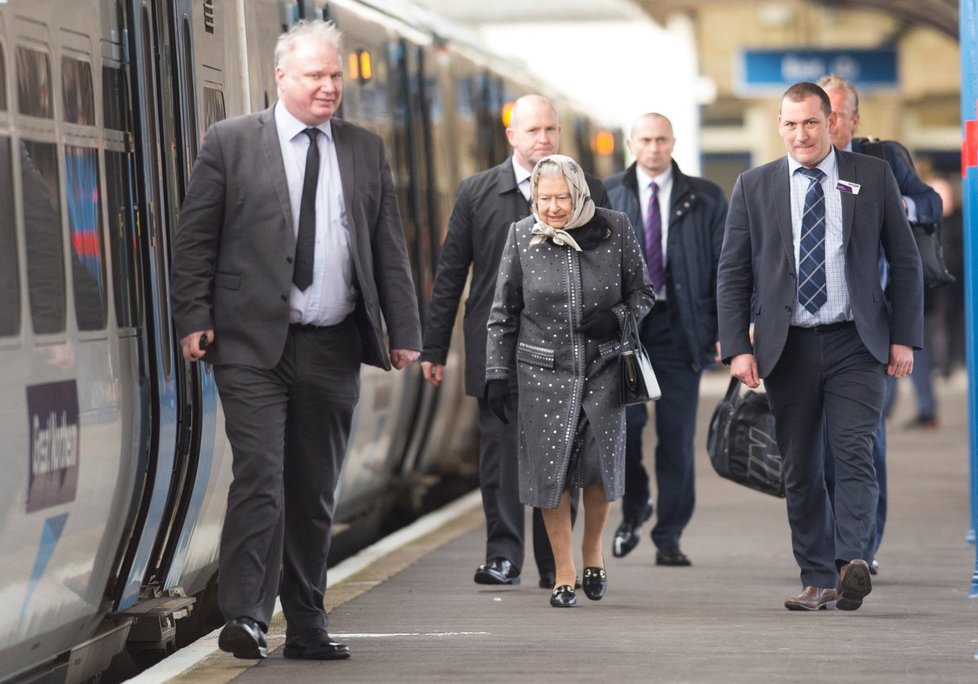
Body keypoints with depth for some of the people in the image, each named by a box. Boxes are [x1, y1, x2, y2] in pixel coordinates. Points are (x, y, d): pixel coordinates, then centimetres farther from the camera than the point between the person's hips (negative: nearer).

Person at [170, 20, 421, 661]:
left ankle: (307, 625, 15)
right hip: (254, 344, -3)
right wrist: (193, 318, -7)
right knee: (260, 476, -14)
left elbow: (390, 246, 14)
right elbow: (195, 238, 2)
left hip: (334, 349, 4)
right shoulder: (231, 142, 2)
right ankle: (245, 617, -15)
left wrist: (404, 330, 8)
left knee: (316, 492, 8)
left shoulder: (366, 150, 13)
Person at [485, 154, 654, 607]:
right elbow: (503, 314, 6)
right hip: (543, 370, 0)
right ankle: (564, 573, 11)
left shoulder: (614, 230, -2)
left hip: (603, 367, 0)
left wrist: (617, 318, -13)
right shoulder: (521, 237, -1)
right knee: (550, 468, -2)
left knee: (602, 463, 0)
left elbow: (643, 293, 8)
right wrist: (497, 375, 3)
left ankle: (592, 549, 29)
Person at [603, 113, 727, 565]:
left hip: (679, 327, 0)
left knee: (677, 435, 0)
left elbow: (725, 267, 6)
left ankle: (668, 539, 10)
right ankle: (633, 508, 14)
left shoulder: (704, 199, 7)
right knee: (622, 420, -13)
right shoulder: (606, 196, 8)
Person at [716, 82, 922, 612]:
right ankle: (818, 581, 9)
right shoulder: (754, 187, 6)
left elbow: (904, 261, 6)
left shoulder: (872, 177, 4)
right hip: (787, 347, 2)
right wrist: (738, 347, -4)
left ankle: (853, 563, -25)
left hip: (856, 344, -2)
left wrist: (905, 337, 0)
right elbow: (732, 274, 6)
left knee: (855, 455, -15)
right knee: (800, 470, 4)